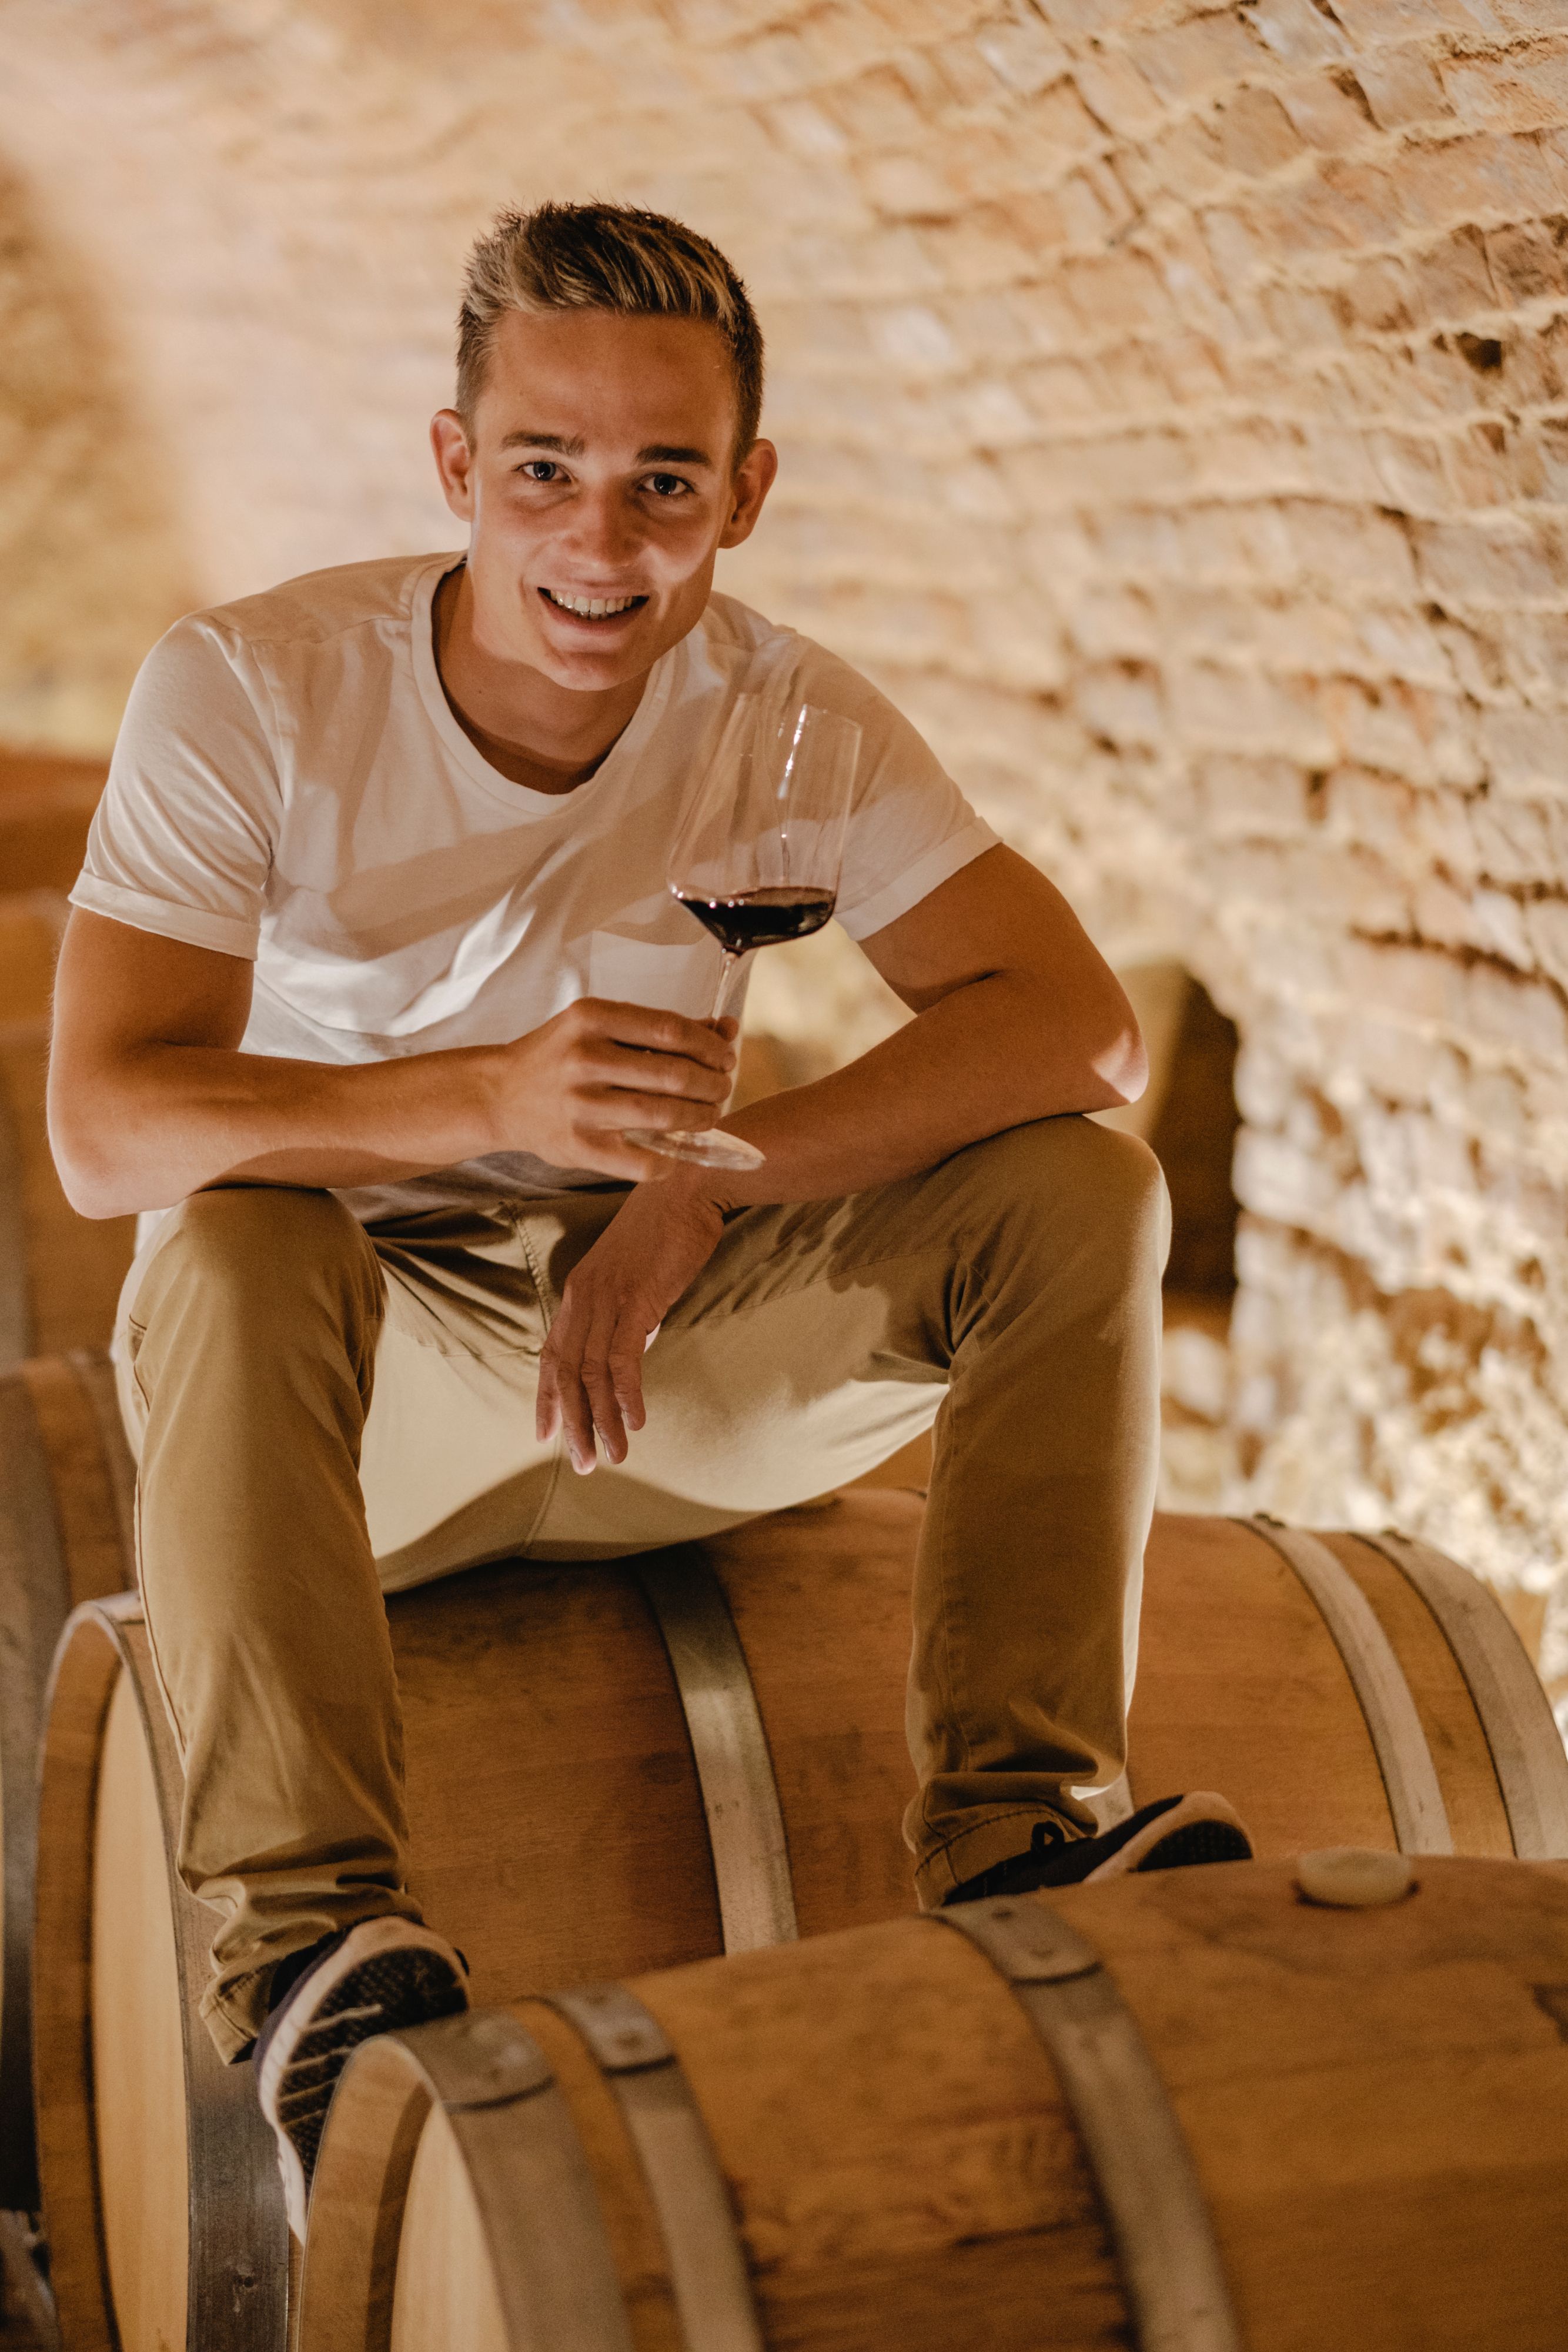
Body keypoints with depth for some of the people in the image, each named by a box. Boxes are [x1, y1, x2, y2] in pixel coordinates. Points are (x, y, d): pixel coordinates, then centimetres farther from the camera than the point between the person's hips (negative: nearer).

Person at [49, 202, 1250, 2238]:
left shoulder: (782, 714, -7)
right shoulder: (251, 693, -15)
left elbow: (1082, 1028, -19)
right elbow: (101, 1126, -25)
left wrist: (705, 1180, -32)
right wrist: (492, 1098, -41)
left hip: (668, 1372, 3)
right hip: (367, 1397, -2)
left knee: (1080, 1194, -17)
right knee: (231, 1254, -37)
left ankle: (1006, 1836, -19)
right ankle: (303, 1941, -35)